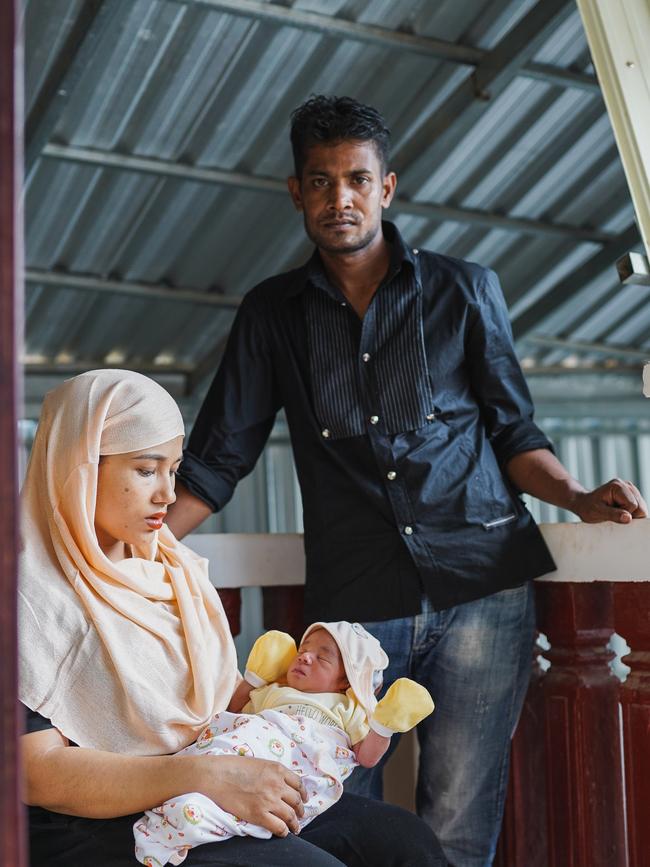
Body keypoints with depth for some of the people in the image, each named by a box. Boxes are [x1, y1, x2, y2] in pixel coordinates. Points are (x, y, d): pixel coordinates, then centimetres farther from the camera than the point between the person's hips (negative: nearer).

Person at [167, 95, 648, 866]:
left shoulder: (463, 290, 11)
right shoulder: (271, 313, 13)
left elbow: (511, 433, 13)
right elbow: (216, 462, 11)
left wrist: (578, 498, -6)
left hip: (480, 583, -1)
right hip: (352, 602, 1)